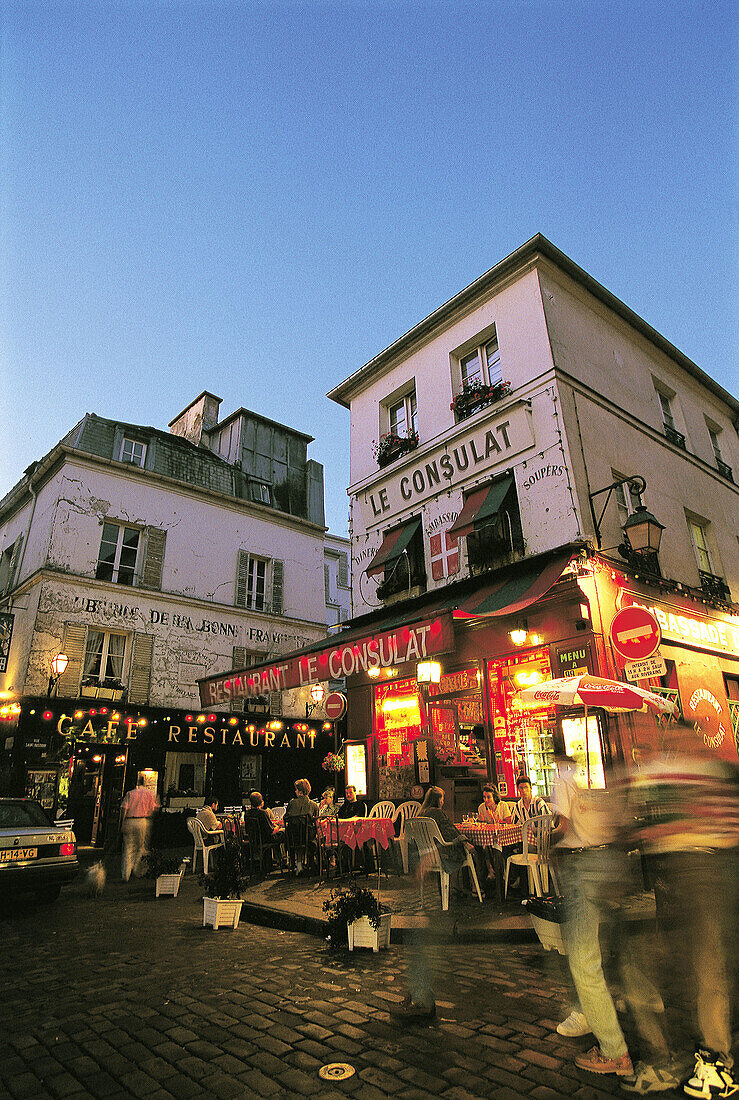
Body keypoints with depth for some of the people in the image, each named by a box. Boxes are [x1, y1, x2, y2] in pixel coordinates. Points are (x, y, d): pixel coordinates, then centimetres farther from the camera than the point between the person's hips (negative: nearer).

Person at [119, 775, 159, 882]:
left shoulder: (130, 793, 8)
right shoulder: (150, 793, 4)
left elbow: (124, 808, 0)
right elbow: (155, 809, 1)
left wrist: (122, 823, 3)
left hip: (129, 821, 2)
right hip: (143, 822, -2)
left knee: (128, 848, 6)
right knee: (142, 847, 14)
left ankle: (125, 875, 3)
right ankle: (136, 870, 11)